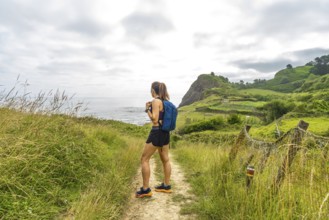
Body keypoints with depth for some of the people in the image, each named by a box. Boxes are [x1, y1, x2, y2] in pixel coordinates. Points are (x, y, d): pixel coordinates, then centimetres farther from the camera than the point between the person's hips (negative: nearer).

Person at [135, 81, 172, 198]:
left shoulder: (156, 101, -14)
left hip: (157, 133, -9)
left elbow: (154, 119, -20)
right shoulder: (165, 101, 10)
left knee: (144, 159, 0)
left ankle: (145, 189, 4)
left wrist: (147, 109, -8)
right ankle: (166, 185, 27)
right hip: (165, 133, 9)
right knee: (165, 159, 16)